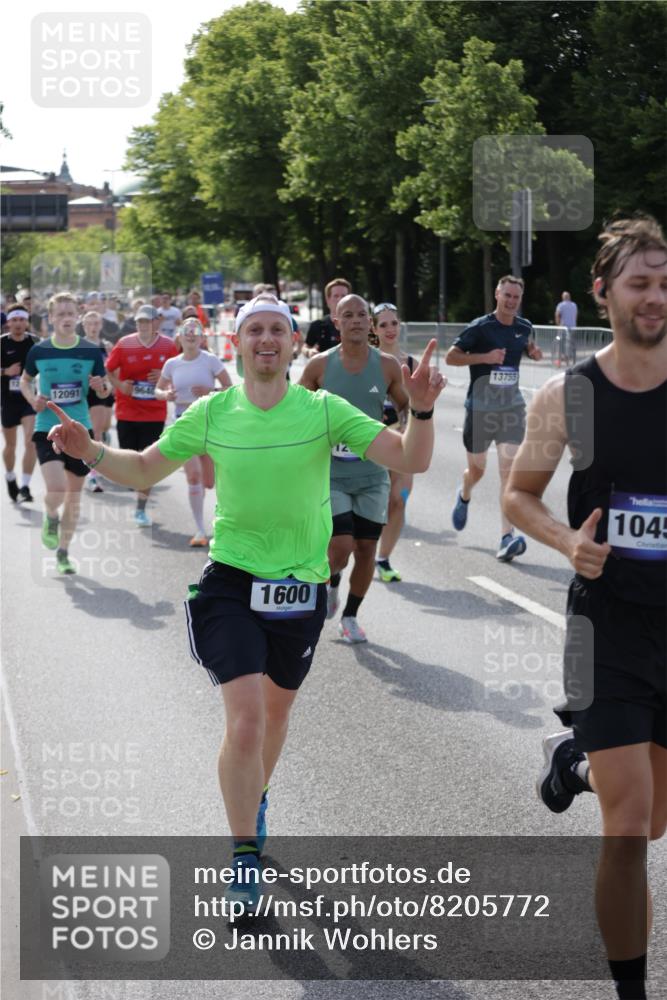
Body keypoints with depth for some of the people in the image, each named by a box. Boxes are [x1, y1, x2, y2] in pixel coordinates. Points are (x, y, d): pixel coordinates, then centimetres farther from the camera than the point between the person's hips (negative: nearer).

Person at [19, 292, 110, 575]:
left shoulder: (92, 352, -3)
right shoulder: (39, 351, -3)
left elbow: (105, 390, 7)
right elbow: (25, 380, 14)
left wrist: (101, 387, -16)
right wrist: (33, 400, -5)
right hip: (47, 429, -2)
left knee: (74, 493, 10)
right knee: (56, 488, -21)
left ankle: (63, 552, 27)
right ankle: (51, 518, 15)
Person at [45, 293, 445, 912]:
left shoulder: (324, 410, -7)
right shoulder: (211, 413, -4)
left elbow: (409, 461, -11)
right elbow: (144, 470, 7)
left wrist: (421, 411, -29)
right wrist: (90, 452, -11)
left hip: (301, 586, 2)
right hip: (231, 581, -2)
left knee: (277, 707, 20)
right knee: (245, 717, -15)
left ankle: (254, 796, 50)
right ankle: (245, 856, -1)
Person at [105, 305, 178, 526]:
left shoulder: (168, 346, -2)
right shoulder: (124, 344, -2)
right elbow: (108, 370, 7)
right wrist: (120, 385, -11)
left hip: (155, 414, 0)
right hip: (126, 413, 1)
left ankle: (141, 509, 7)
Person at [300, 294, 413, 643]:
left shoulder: (387, 365, -2)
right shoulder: (320, 365, -5)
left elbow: (407, 409, 10)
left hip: (373, 474, 2)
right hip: (331, 473, -2)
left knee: (366, 548, 4)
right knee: (341, 548, -12)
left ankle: (350, 616, 22)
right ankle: (331, 582, 23)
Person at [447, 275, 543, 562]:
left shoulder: (524, 327, 5)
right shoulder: (480, 327, -9)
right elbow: (451, 356, -9)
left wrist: (534, 352, 2)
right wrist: (485, 357, -21)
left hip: (512, 406, 2)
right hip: (480, 406, -2)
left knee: (509, 468, -12)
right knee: (477, 469, 12)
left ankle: (507, 537, -16)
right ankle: (464, 496, 50)